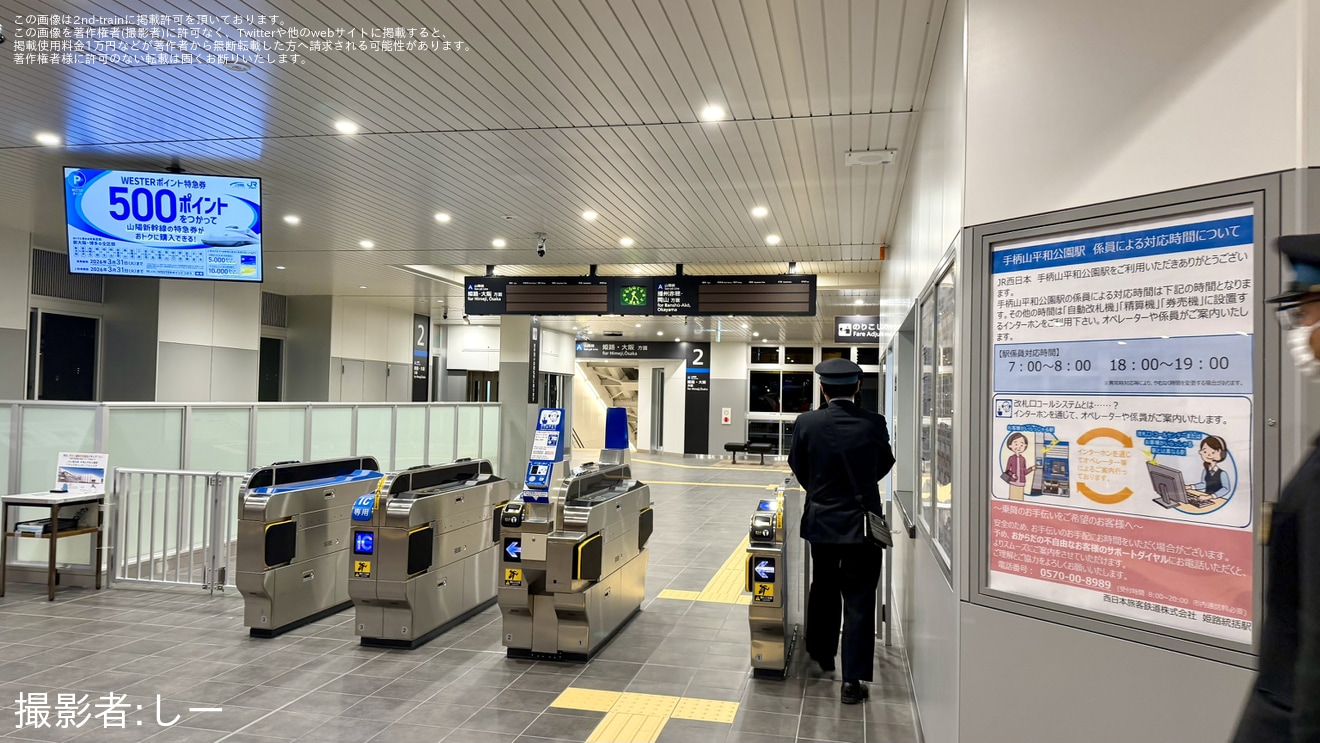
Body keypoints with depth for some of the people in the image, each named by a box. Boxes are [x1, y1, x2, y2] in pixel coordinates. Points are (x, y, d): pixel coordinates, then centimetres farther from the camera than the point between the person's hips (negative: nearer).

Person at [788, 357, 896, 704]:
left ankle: (822, 656, 37)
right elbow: (884, 464, 7)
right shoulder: (873, 424, -10)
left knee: (823, 590, 21)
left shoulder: (807, 423, -10)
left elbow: (798, 466, 4)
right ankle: (852, 680, 5)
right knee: (859, 600, 4)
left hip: (821, 520, 2)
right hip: (862, 522, -2)